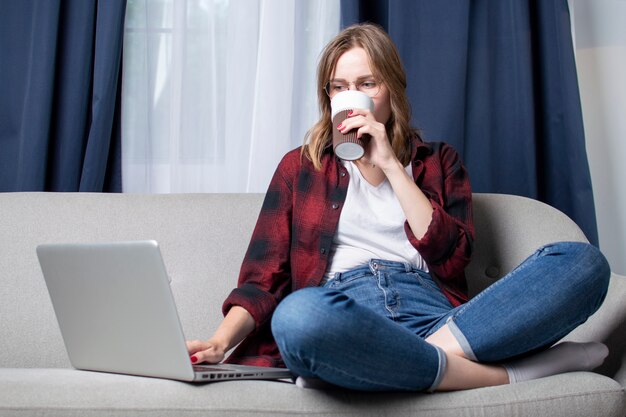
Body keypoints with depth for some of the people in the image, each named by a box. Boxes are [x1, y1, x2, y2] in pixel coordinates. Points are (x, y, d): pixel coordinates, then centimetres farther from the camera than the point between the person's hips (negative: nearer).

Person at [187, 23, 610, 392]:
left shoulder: (437, 161, 23)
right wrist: (222, 341, -10)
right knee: (299, 315, -41)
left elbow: (451, 258, 6)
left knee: (584, 260, -21)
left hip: (430, 311, 2)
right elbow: (264, 275, 10)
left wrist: (390, 165, 3)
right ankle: (504, 375, -28)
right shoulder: (300, 166, 21)